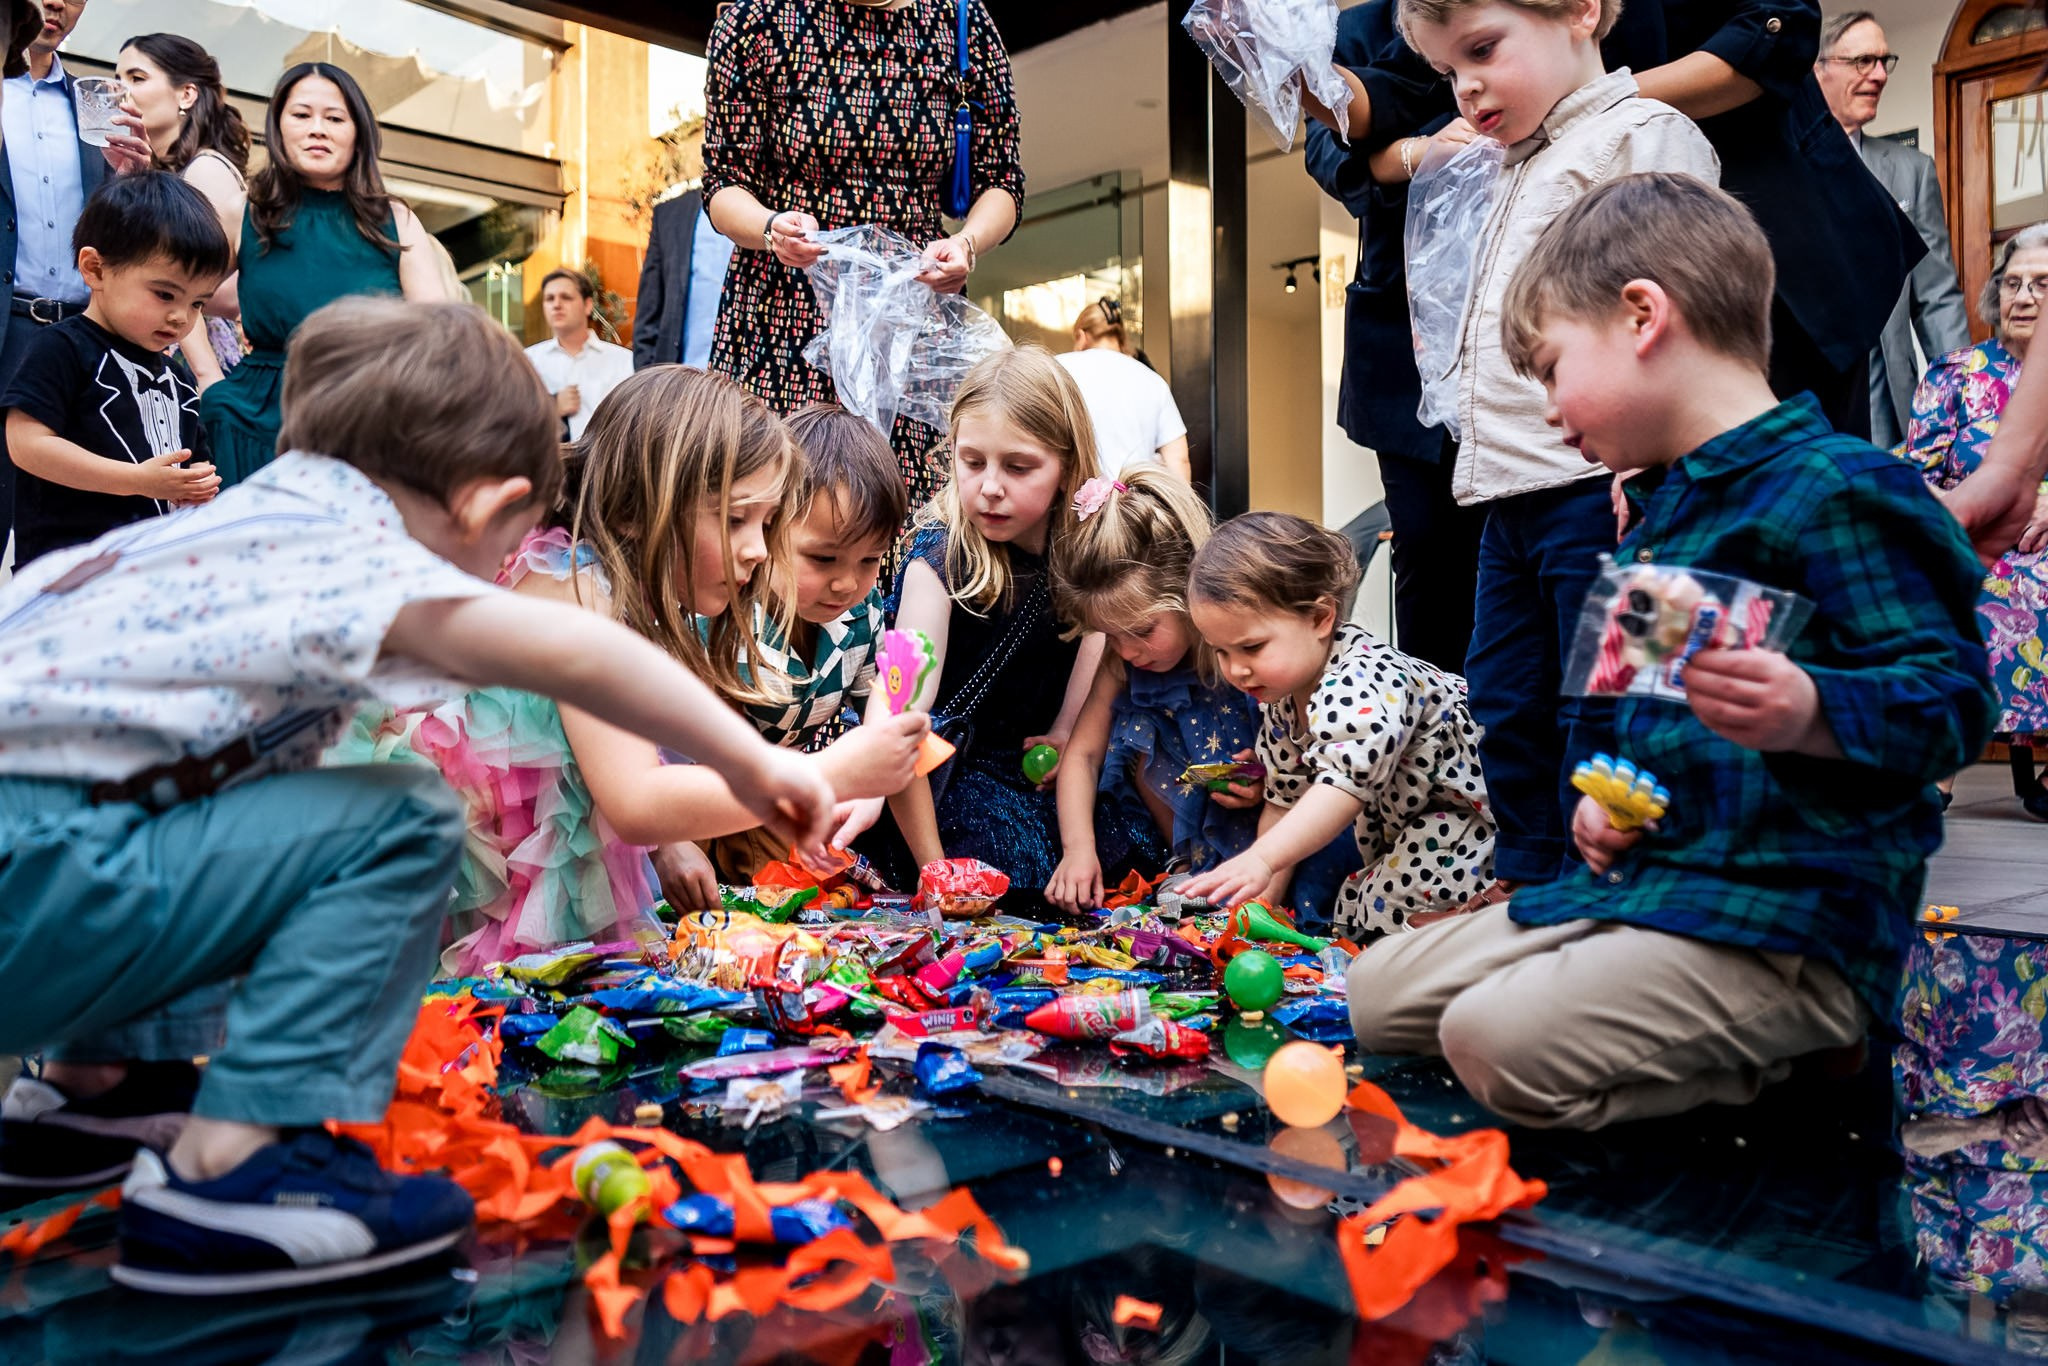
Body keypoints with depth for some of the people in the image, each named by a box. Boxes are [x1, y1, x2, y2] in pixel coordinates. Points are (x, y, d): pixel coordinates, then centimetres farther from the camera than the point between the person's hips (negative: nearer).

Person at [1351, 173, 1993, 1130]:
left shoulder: (1830, 488, -12)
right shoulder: (1662, 510, 17)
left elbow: (1955, 698, -18)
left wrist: (1809, 712, -37)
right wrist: (1603, 795, 10)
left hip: (1786, 922, -10)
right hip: (1637, 882, 10)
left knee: (1496, 1041, -29)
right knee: (1376, 995, 9)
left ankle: (1774, 1067, -3)